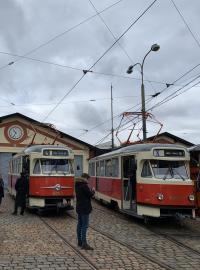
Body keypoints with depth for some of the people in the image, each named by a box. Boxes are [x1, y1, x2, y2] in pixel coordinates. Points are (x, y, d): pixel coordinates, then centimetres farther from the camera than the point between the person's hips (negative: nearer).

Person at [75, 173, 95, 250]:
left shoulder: (77, 185, 12)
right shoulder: (84, 185, -17)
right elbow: (90, 194, -13)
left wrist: (90, 191, 12)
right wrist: (93, 191, 6)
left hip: (79, 207, 10)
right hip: (85, 208, -10)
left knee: (80, 224, 14)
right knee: (85, 225, -8)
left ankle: (80, 242, 22)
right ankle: (84, 244, -10)